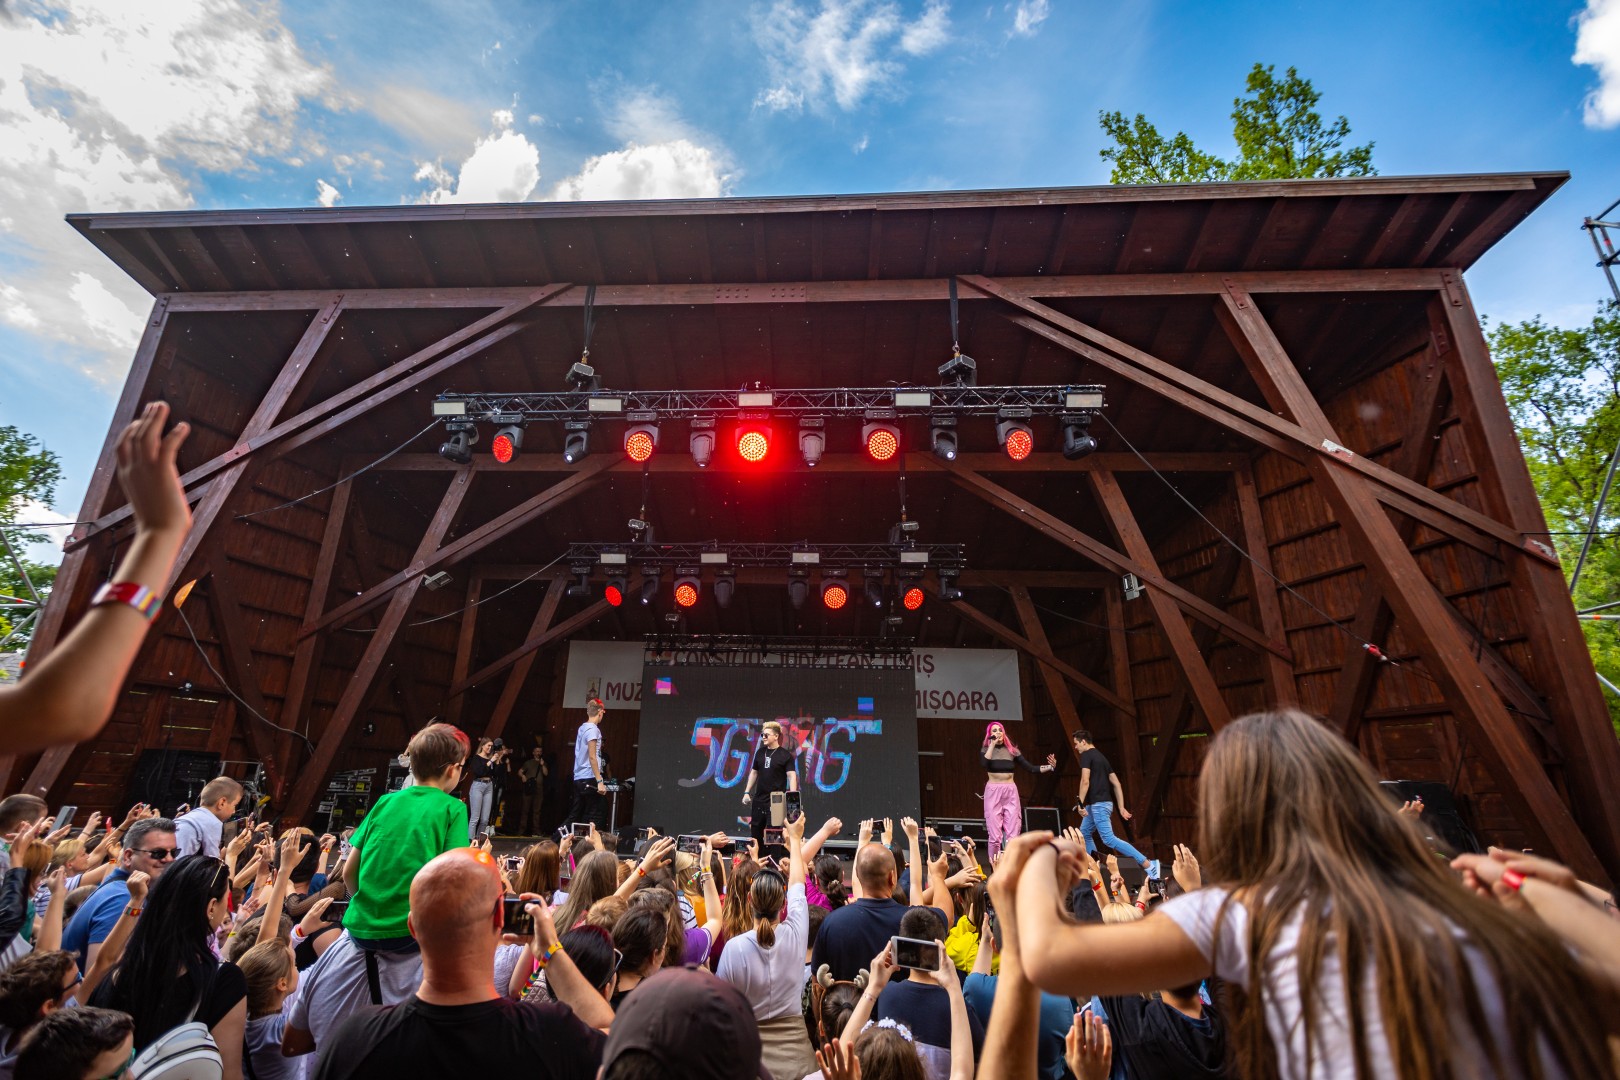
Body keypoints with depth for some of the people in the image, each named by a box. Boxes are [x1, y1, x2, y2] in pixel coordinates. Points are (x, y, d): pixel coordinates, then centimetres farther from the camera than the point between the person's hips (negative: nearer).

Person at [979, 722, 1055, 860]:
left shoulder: (1011, 750, 10)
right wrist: (993, 744, -11)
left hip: (1011, 791, 2)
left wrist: (1050, 767, -6)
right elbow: (984, 763, -18)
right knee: (995, 834, -3)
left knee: (1012, 834, -1)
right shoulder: (986, 749, 5)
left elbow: (1031, 767, 7)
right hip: (993, 791, -2)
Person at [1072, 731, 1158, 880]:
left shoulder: (1086, 755, -7)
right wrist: (1121, 808, 17)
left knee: (1109, 839, -13)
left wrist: (1080, 803, -17)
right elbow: (1116, 783, 17)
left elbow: (1085, 781, -19)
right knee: (1084, 834, 19)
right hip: (1100, 803, 10)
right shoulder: (1101, 756, 19)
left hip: (1097, 804, -10)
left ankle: (1148, 864, -17)